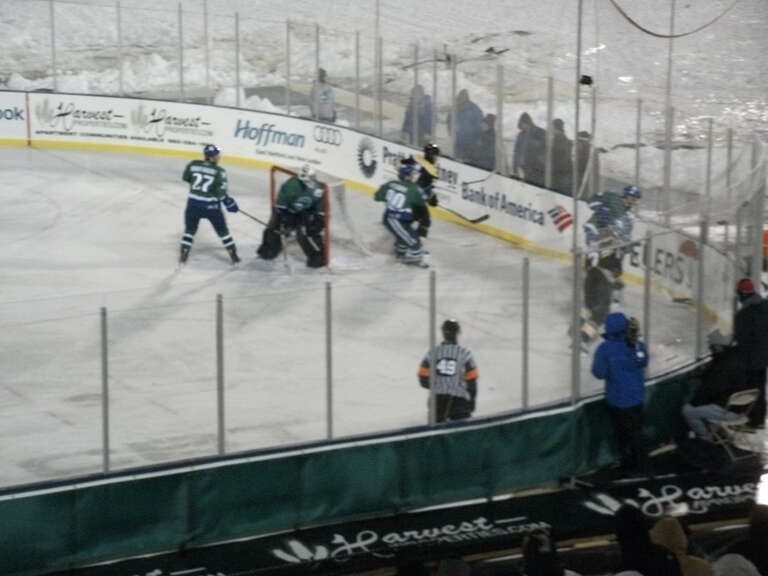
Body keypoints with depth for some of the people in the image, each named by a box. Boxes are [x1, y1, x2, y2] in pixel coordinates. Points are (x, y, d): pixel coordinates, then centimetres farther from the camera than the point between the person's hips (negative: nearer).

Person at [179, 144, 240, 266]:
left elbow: (185, 178, 15)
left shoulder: (193, 165, -1)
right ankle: (234, 256, 18)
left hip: (193, 203, 2)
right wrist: (229, 202, -2)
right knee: (223, 230, 14)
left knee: (190, 229, 20)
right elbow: (220, 192, -15)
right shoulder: (219, 171, -11)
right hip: (211, 205, -2)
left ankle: (183, 255, 14)